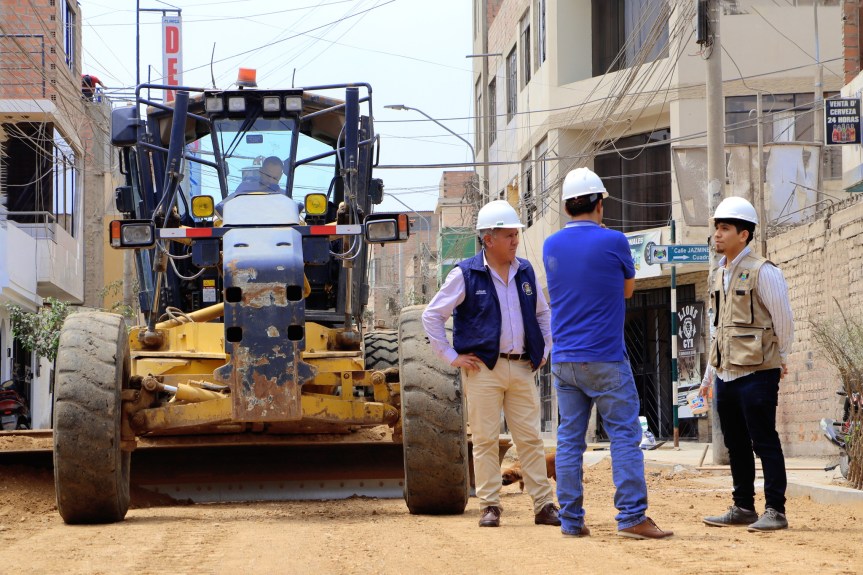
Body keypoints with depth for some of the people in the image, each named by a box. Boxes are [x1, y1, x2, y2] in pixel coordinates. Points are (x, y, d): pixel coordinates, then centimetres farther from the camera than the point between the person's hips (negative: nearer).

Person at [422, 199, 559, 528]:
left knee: (530, 439, 4)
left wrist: (544, 351, 14)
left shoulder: (525, 272, 11)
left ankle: (544, 506, 7)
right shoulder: (466, 275, -4)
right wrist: (452, 357, -4)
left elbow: (543, 313, 25)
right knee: (485, 439, -1)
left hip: (522, 368, 4)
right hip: (483, 369, -4)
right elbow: (432, 316, -1)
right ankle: (489, 506, 5)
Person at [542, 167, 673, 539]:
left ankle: (571, 519, 7)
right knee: (624, 435, -2)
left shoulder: (551, 246, 7)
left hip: (564, 360, 5)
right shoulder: (612, 241, -7)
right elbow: (628, 289, 9)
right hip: (605, 359, -5)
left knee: (569, 439, 7)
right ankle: (632, 516, -8)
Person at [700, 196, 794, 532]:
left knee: (764, 442, -6)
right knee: (736, 445, 11)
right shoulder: (722, 275, 15)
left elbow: (784, 321, -4)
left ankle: (775, 511, -3)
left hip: (756, 374, -8)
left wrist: (780, 361, 7)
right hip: (726, 376, 8)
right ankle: (743, 508, 19)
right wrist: (709, 375, 20)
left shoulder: (762, 272, -10)